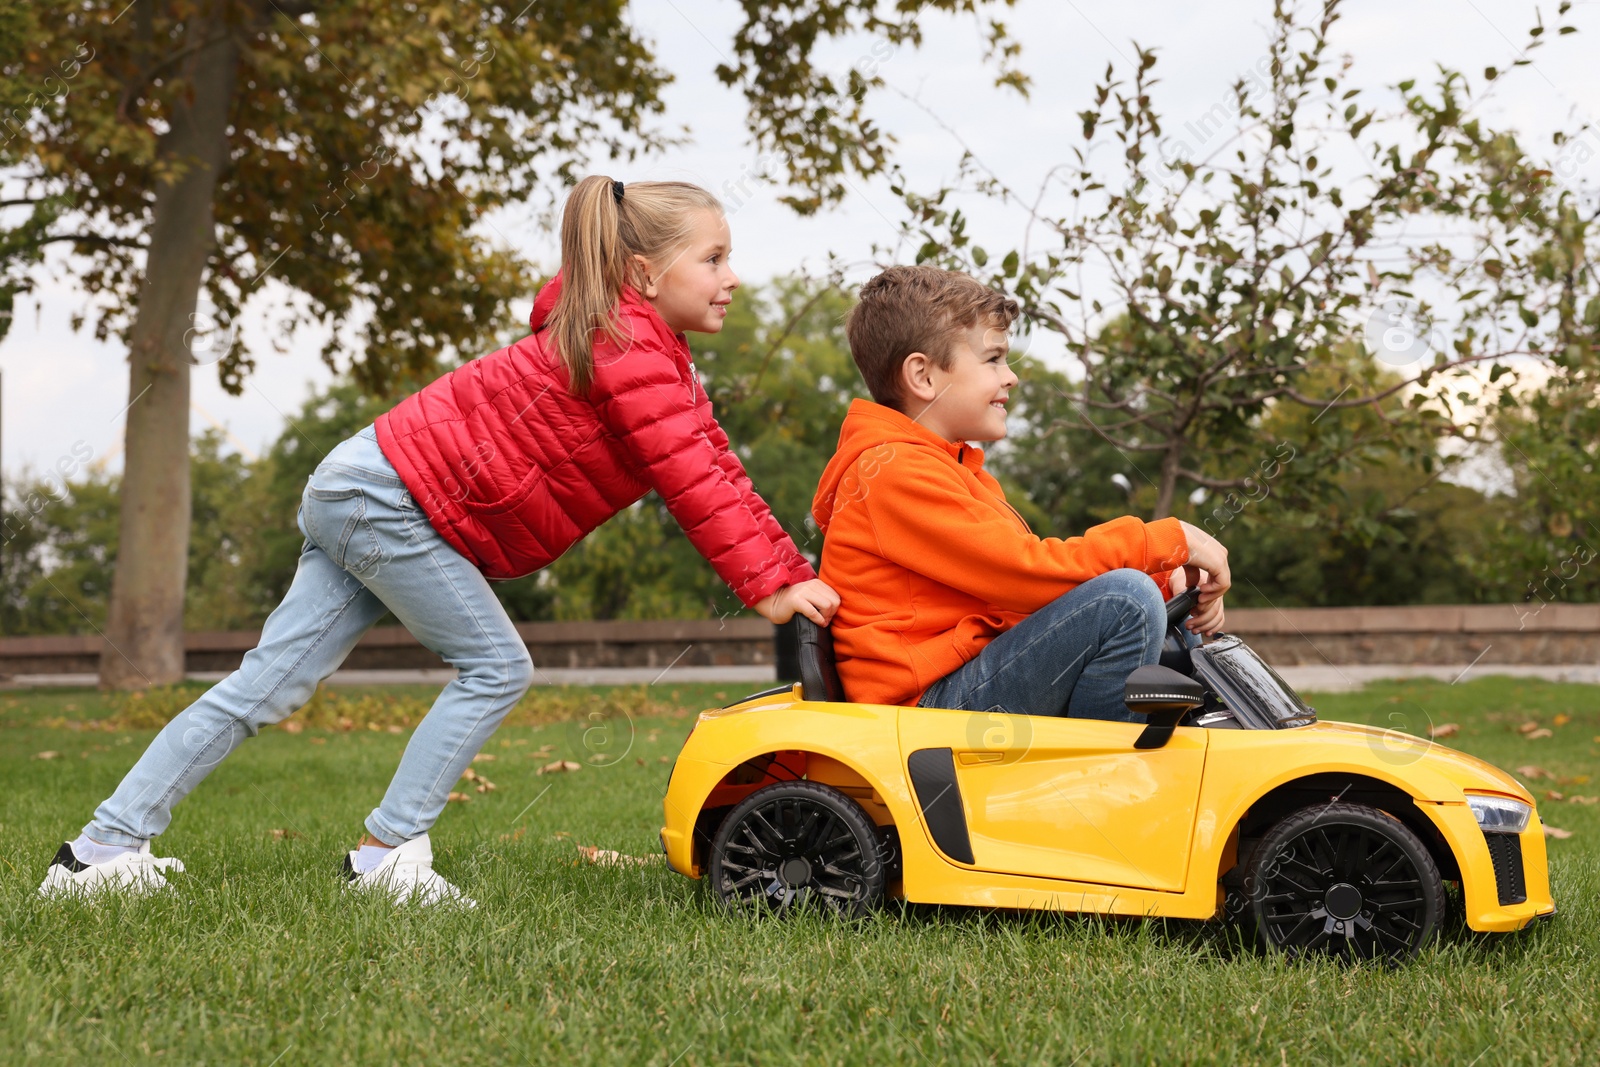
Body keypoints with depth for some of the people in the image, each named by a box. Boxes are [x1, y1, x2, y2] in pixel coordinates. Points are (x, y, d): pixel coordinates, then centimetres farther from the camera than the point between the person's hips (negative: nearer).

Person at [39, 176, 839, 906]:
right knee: (495, 667, -6)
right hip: (390, 497, -10)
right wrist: (769, 583, -21)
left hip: (362, 494, 10)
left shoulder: (651, 360, 16)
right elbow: (692, 481, -22)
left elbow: (715, 465, 13)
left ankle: (106, 848, 8)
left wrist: (797, 571, 6)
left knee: (268, 683, 6)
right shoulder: (628, 350, -16)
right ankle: (387, 853, -2)